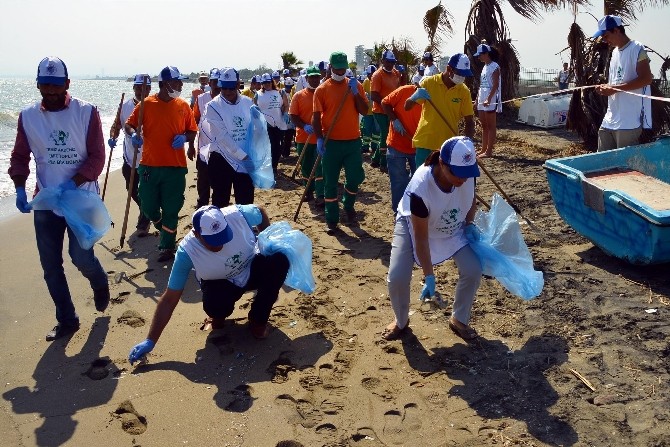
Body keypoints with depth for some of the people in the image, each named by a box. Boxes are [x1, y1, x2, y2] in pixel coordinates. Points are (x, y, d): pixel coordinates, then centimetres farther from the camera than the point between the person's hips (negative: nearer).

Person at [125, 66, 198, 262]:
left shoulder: (183, 106, 3)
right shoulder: (146, 104, 0)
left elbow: (192, 130, 10)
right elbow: (129, 124, 5)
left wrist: (184, 138, -11)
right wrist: (134, 134, -16)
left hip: (175, 166, 0)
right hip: (149, 165, 0)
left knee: (171, 209, 3)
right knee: (148, 206, 8)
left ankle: (167, 246, 19)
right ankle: (166, 232, 37)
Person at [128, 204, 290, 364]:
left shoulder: (238, 215, -31)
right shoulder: (187, 252, -31)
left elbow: (261, 212, -4)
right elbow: (169, 300, -24)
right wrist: (150, 341, -24)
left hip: (253, 269, 2)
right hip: (221, 283, -2)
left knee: (279, 260, -29)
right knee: (212, 305, -36)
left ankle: (258, 320, -7)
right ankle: (220, 316, 7)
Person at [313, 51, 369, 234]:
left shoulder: (355, 85, 5)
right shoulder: (322, 89, -1)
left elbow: (364, 111, -1)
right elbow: (316, 117, -4)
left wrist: (355, 92, -12)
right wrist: (319, 138, -16)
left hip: (353, 141, 2)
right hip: (331, 142, -2)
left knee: (355, 178, 8)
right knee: (330, 182, 3)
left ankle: (348, 207, 36)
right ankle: (331, 220, 12)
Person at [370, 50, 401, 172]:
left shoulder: (396, 73, 9)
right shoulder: (377, 75, -13)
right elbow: (374, 96, -19)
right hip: (381, 111, -8)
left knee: (385, 136, 15)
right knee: (386, 136, -4)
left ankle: (375, 160, 28)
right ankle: (384, 164, 6)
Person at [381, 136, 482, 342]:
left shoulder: (467, 172, -27)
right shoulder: (420, 187, -40)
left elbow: (471, 198, 1)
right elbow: (421, 237, -31)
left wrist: (469, 223, -15)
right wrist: (429, 276, -27)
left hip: (453, 227, 4)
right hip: (413, 225, -4)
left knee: (473, 270, -11)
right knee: (397, 278, -16)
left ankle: (459, 320, 15)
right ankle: (401, 321, 16)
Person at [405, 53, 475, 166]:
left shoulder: (464, 91, -1)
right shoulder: (428, 83, -6)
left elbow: (469, 121, 2)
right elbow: (407, 107, -2)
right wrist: (415, 97, -24)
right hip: (425, 143, -1)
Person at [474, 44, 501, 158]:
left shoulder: (494, 67, -9)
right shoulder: (485, 67, 17)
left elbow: (495, 85, -17)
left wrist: (488, 99, -26)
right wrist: (477, 98, 16)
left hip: (490, 100, -9)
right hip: (482, 100, 9)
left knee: (490, 126, -5)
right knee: (484, 125, 12)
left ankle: (489, 151, -2)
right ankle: (483, 149, 18)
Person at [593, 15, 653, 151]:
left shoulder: (637, 49, -7)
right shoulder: (615, 52, 19)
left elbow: (646, 79, -15)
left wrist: (614, 88, -19)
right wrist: (605, 87, 5)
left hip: (629, 121, -8)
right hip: (610, 120, 8)